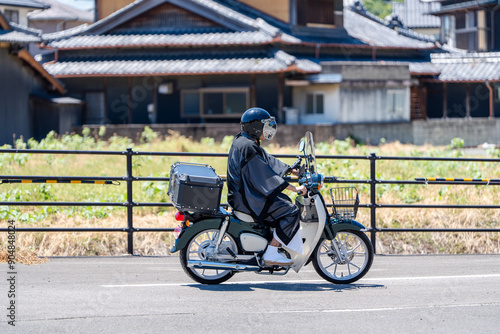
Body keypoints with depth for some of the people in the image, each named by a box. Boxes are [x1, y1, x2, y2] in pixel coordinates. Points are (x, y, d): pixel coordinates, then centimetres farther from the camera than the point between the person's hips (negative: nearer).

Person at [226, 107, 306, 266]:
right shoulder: (248, 147, -20)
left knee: (285, 201, 24)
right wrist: (294, 188, -22)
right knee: (291, 211, -16)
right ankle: (271, 254, -15)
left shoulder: (243, 141, 14)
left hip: (247, 192, 11)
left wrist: (295, 171, 21)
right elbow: (266, 176, -23)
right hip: (245, 197, -11)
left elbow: (269, 161, 23)